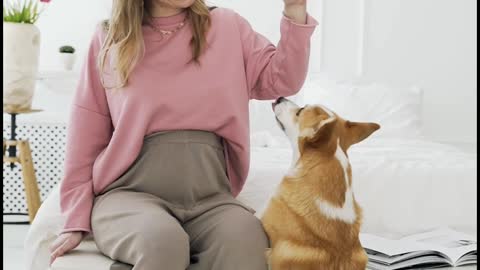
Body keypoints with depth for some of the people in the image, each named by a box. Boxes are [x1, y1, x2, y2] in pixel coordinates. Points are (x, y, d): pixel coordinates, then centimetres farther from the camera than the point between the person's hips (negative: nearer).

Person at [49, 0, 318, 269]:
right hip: (131, 192, -1)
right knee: (161, 239, -35)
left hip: (208, 196, 2)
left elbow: (280, 80, 10)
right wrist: (76, 219, 7)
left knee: (245, 240, -32)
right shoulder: (110, 38, 8)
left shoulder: (227, 27, 12)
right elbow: (87, 135, 9)